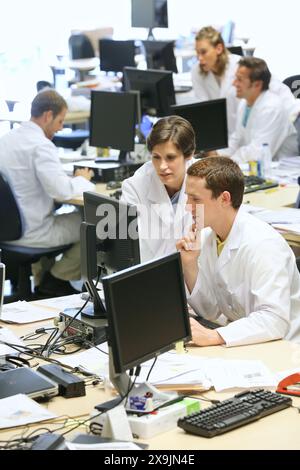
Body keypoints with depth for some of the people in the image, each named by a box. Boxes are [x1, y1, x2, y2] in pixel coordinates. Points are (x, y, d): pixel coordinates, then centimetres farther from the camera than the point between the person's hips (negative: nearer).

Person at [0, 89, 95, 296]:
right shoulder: (41, 145, -19)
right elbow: (62, 191, -26)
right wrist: (82, 180, -5)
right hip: (30, 233, -9)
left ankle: (40, 276, 24)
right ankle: (56, 279, 7)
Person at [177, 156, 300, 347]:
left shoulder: (263, 244, -22)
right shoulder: (207, 237, 1)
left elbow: (275, 321, -29)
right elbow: (210, 311, 7)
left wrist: (212, 336, -35)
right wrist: (190, 264, -7)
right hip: (237, 343, 7)